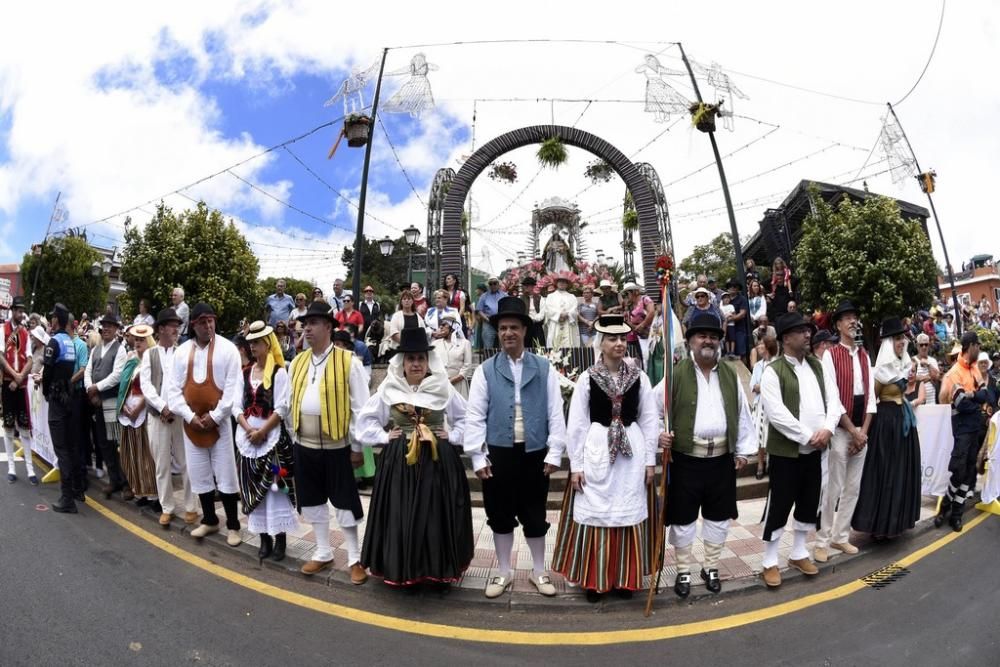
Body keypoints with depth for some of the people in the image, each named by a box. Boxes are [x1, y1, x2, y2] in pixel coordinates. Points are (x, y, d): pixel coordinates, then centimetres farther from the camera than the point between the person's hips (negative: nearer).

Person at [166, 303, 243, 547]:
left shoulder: (227, 349, -7)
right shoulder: (182, 351, 5)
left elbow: (232, 388, -10)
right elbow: (174, 389, 3)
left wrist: (214, 417, -13)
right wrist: (190, 416, -9)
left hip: (219, 421, -4)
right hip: (192, 423, 4)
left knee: (225, 475, 1)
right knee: (199, 474, 13)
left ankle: (233, 525, 13)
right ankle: (209, 520, 30)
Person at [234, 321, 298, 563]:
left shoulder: (279, 373, -6)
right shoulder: (245, 373, 10)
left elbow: (281, 409, -11)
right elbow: (237, 407, 6)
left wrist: (261, 431, -13)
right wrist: (249, 430, -9)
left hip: (272, 436, -5)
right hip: (247, 437, 5)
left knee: (274, 486, -2)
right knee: (253, 488, 8)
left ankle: (280, 539, 8)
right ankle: (264, 538, 19)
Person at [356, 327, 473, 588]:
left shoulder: (443, 389, 0)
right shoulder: (389, 389, 1)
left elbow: (467, 417, 9)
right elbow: (366, 419, 11)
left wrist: (452, 436, -3)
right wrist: (385, 436, 0)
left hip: (438, 460, 0)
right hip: (400, 460, 1)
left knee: (437, 515, 4)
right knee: (401, 516, 3)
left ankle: (439, 568, 19)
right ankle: (403, 568, 19)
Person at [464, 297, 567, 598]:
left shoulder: (544, 368, 0)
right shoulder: (486, 370, -1)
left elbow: (555, 413, -1)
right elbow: (475, 416, -2)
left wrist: (554, 453, -5)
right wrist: (478, 457, -6)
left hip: (534, 453, 0)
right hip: (499, 454, 0)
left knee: (534, 516, 13)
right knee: (500, 516, 12)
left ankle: (538, 572, 32)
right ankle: (503, 573, 31)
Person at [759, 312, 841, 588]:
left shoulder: (817, 366, 10)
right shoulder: (773, 371, -12)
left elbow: (833, 400, 6)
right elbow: (776, 413, -20)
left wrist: (827, 428, -12)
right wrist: (807, 436, -19)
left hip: (814, 450, 7)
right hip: (785, 451, -7)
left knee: (809, 504, 16)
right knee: (779, 506, 0)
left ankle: (798, 554, 33)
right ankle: (770, 561, 13)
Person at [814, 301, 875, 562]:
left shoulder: (865, 356, 11)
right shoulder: (830, 355, -8)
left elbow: (870, 396, 8)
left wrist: (864, 431, -2)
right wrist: (853, 430, -13)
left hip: (861, 430, 6)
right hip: (840, 430, -6)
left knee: (853, 488, 11)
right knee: (833, 487, -3)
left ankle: (841, 536, 23)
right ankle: (822, 541, 8)